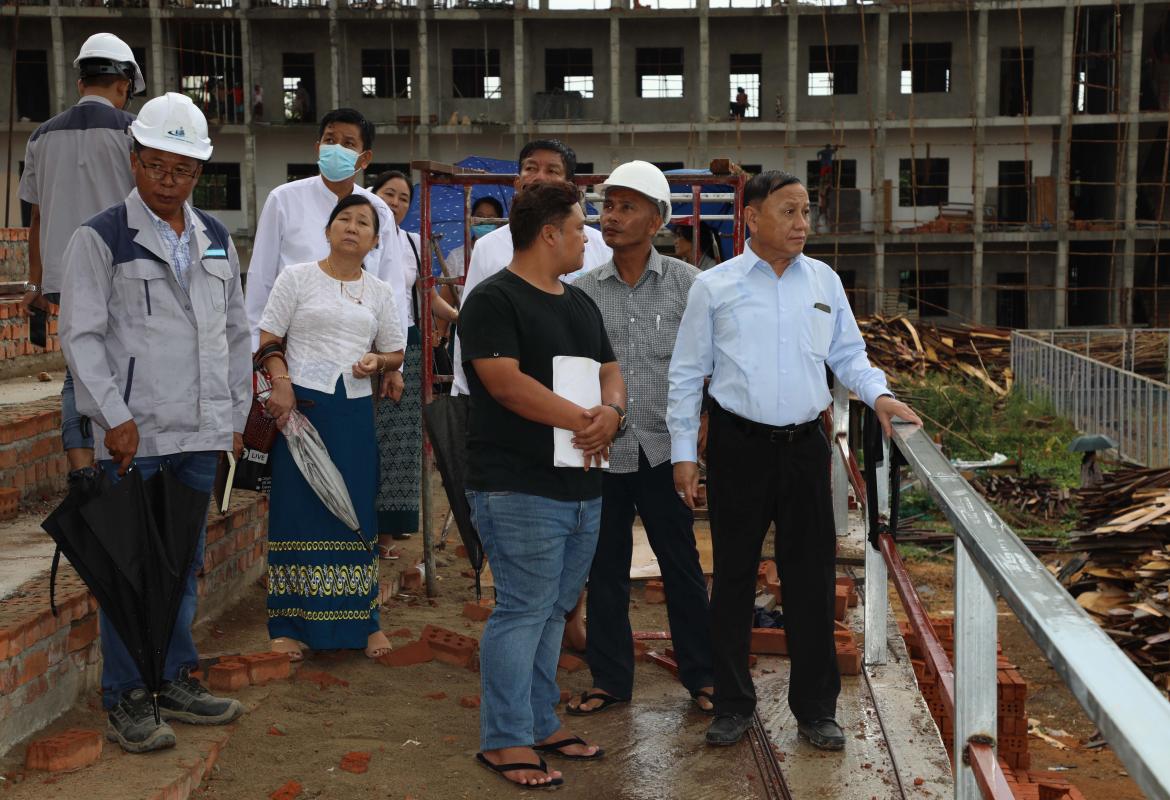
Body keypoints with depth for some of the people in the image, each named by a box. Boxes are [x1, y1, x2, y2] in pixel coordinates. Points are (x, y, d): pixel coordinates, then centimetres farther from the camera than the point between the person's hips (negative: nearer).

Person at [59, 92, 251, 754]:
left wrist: (237, 414, 13)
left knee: (185, 563, 13)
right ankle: (126, 700, 10)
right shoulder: (101, 239, -4)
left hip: (201, 433, 5)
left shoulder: (216, 240, 14)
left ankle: (179, 682, 25)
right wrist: (116, 418, -12)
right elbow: (82, 337, -7)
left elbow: (237, 332, 19)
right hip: (134, 434, -5)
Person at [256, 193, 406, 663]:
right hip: (300, 405, -3)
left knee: (355, 512, 6)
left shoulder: (380, 292, 11)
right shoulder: (296, 277, 3)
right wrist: (281, 383, -15)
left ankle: (362, 620, 18)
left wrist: (377, 361, -5)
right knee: (297, 509, 0)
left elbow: (395, 352, 17)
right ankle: (290, 624, 10)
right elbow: (268, 339, 0)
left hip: (354, 411, 3)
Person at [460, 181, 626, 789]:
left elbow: (610, 371, 16)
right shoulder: (494, 300, -9)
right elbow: (505, 381, -19)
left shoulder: (580, 303, 18)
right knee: (522, 611, -5)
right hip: (521, 491, -8)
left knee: (553, 612, 14)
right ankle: (504, 741, 4)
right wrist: (583, 420, -17)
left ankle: (541, 725, 25)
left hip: (582, 486, 8)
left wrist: (611, 410, -8)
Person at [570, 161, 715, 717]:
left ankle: (701, 676, 22)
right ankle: (609, 679, 24)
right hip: (602, 451, 2)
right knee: (605, 570, 10)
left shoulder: (686, 284, -1)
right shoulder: (583, 290, 4)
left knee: (682, 566, 7)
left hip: (664, 448, -2)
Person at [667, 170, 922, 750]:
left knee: (811, 577, 6)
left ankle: (815, 708, 19)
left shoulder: (824, 281, 7)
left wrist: (878, 395, -4)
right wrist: (683, 452, -1)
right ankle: (732, 704, 22)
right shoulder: (714, 287, -1)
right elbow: (687, 374, 2)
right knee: (734, 576, 8)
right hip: (737, 446, -2)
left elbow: (847, 354, 15)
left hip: (805, 444, 2)